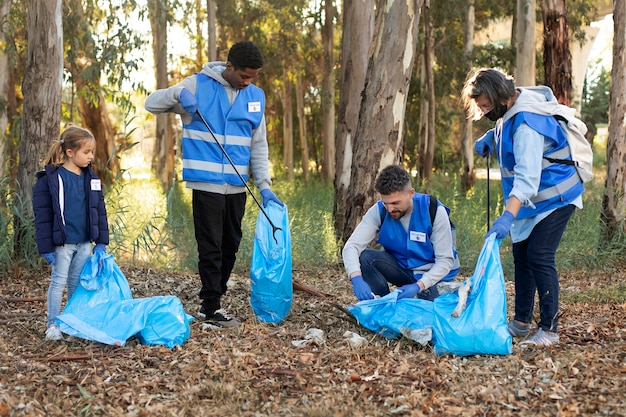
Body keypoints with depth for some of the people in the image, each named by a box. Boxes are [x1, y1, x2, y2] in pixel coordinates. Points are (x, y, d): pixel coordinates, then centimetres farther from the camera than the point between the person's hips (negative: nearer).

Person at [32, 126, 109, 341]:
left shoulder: (91, 178, 6)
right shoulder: (50, 178, -13)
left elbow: (100, 211, 11)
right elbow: (43, 216, -13)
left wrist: (101, 242, 7)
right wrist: (46, 247, -14)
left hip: (84, 242, 6)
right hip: (62, 243, -6)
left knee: (78, 283, 14)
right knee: (58, 281, 1)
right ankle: (52, 324, 9)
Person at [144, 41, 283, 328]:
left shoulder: (256, 96, 9)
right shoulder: (198, 85, -3)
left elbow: (259, 145, 12)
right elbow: (152, 104, -1)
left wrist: (264, 185, 2)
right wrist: (178, 93, -22)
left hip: (237, 186, 5)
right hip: (207, 183, -5)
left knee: (230, 247, 12)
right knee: (211, 248, -4)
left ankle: (213, 300, 25)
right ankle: (212, 308, 5)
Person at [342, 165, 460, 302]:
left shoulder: (434, 211, -22)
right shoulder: (379, 211, -15)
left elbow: (445, 261, -20)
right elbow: (351, 246, -23)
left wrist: (418, 286, -36)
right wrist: (357, 278, -43)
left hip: (434, 273, -2)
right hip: (402, 267, 3)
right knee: (365, 258, -23)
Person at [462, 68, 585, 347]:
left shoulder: (527, 124, -30)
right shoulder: (510, 111, -2)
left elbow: (527, 176, -39)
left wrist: (508, 216, -48)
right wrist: (490, 138, 3)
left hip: (554, 196, -10)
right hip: (532, 200, 10)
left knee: (539, 258, -14)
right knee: (521, 256, 12)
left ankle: (549, 329, -5)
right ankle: (521, 322, 23)